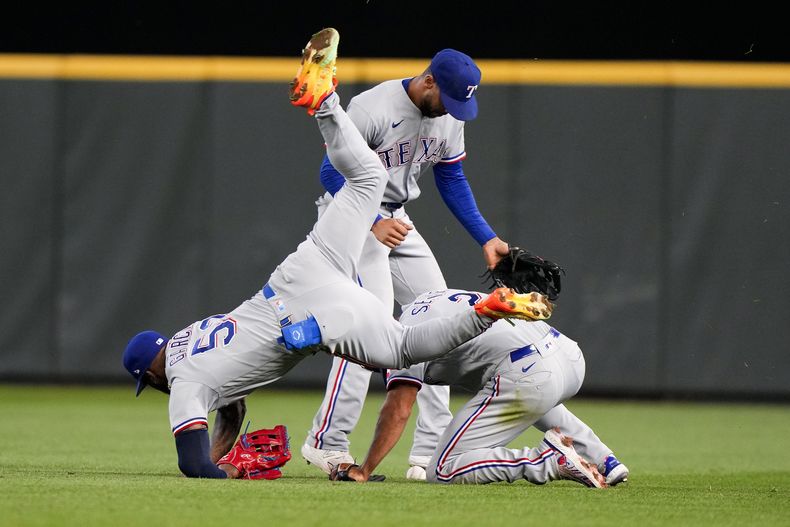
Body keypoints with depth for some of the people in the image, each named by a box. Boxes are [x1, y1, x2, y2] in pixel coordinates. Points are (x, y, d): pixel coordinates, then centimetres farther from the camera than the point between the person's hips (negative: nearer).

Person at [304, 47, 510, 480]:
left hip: (397, 221, 8)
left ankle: (430, 452, 5)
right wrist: (374, 223, -34)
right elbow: (332, 173, -22)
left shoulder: (449, 116, -1)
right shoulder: (372, 109, -24)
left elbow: (452, 180, 10)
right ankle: (326, 444, -16)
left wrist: (486, 238, 2)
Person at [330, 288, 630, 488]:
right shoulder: (430, 298, 27)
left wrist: (364, 471, 0)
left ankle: (551, 462, -13)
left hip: (525, 375, -9)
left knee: (442, 471, -4)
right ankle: (603, 461, 27)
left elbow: (397, 412, -3)